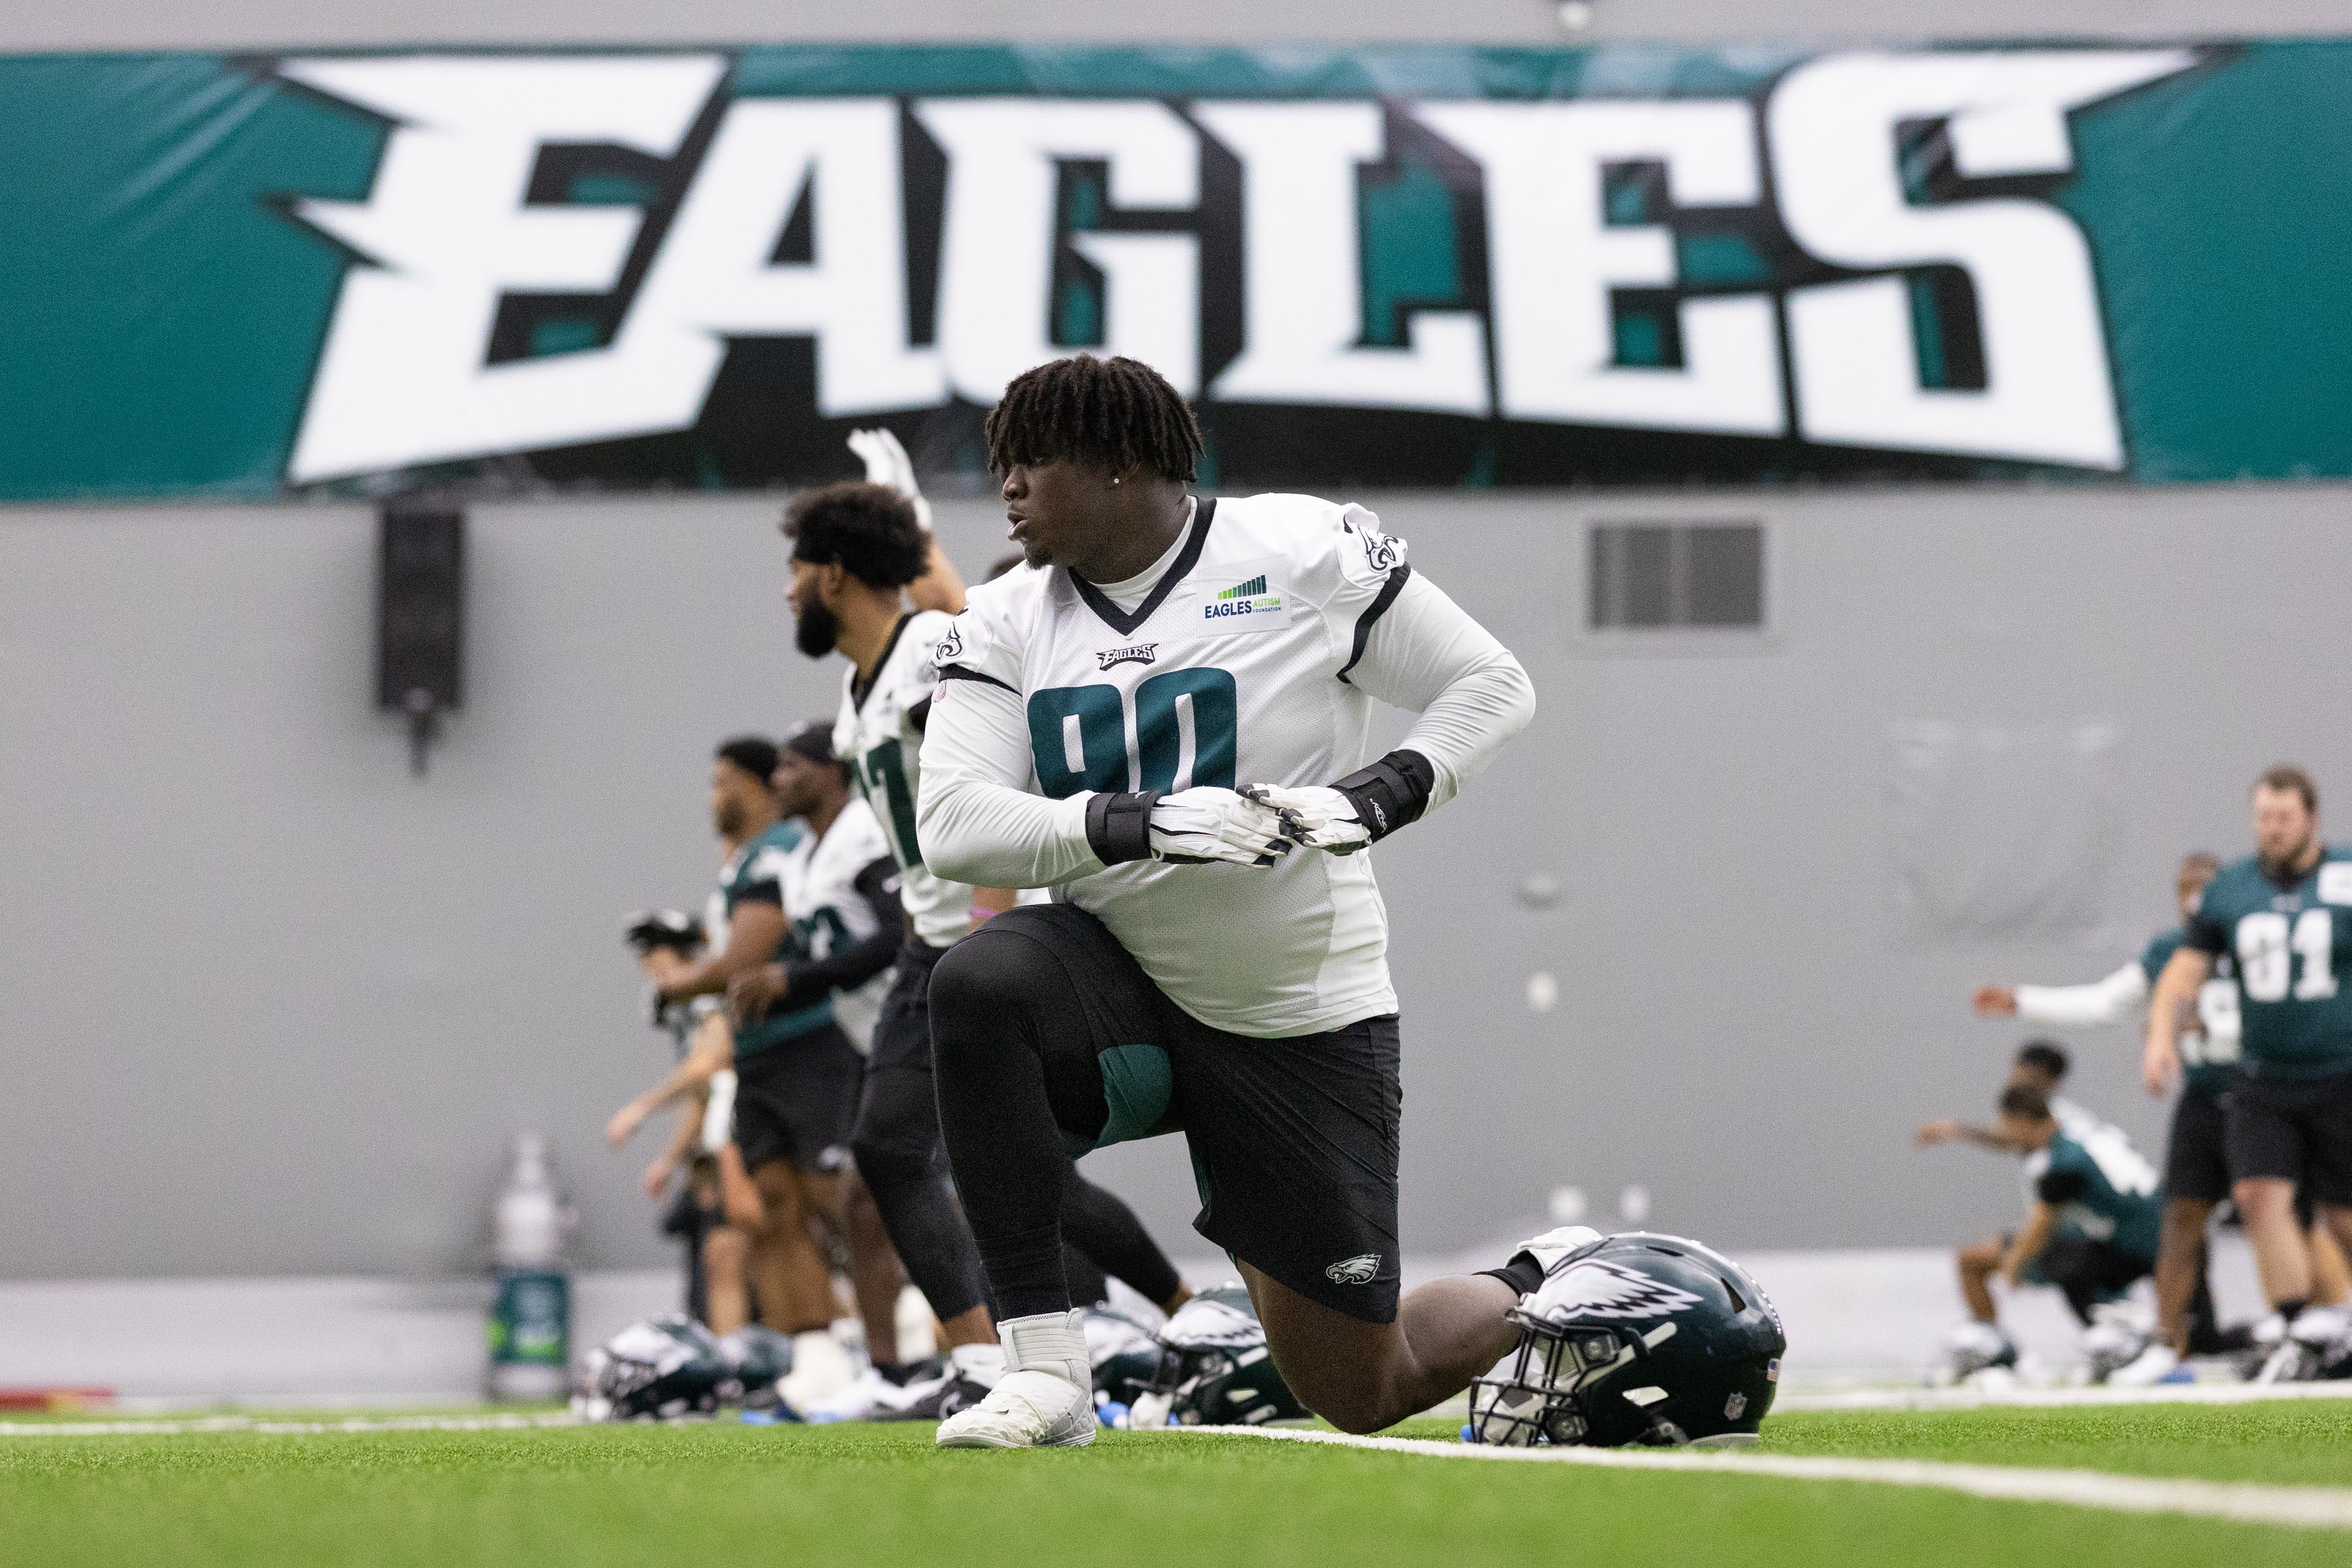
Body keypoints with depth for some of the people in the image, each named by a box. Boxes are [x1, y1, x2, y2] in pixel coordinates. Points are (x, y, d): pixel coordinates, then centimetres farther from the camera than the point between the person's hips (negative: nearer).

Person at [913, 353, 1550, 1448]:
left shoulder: (1300, 556, -8)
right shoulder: (1009, 622, 0)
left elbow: (1492, 687, -1)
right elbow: (952, 824, -11)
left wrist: (1369, 800, -19)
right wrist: (1150, 824, -27)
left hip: (1298, 1022, -2)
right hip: (1118, 985, 2)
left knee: (1358, 1396, 2)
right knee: (978, 984, -34)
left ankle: (1546, 1289, 37)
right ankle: (1044, 1367, -26)